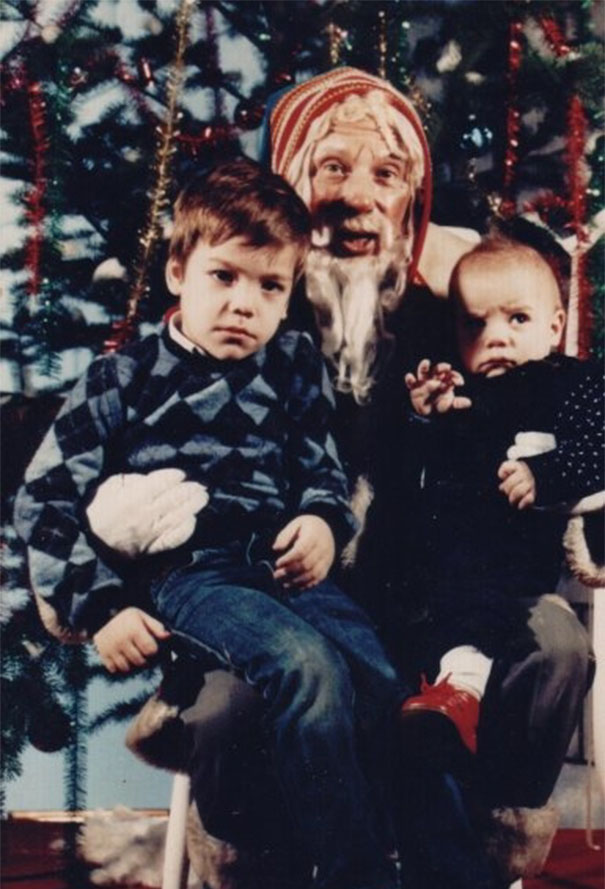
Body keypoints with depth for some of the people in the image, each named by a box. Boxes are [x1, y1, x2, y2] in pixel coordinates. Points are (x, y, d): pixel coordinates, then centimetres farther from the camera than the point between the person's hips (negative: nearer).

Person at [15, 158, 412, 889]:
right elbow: (46, 501, 5)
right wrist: (101, 607, -5)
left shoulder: (294, 366, 17)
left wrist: (323, 520, -2)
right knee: (307, 667, -32)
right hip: (190, 574, -4)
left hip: (289, 568, 4)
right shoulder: (124, 380, 7)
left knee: (390, 691, -21)